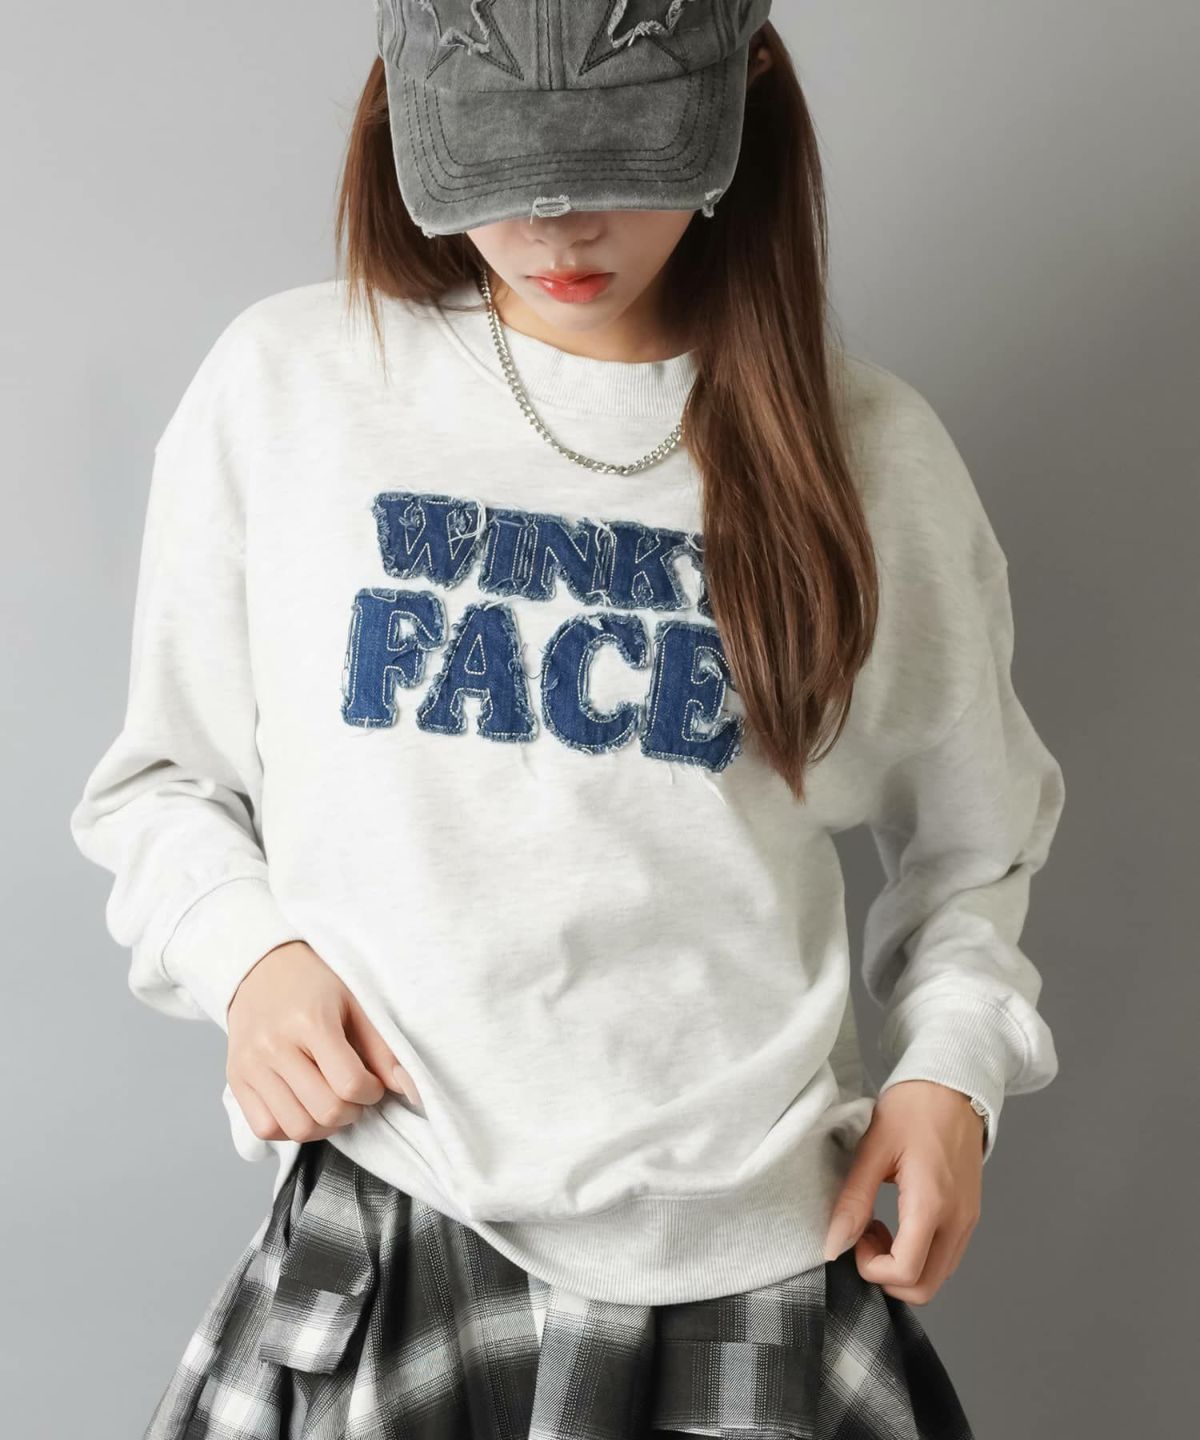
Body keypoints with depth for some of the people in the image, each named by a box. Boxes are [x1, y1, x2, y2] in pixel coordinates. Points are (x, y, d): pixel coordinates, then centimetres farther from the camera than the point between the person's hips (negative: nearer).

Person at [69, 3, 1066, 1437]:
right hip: (382, 1223, 0)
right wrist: (247, 954, -9)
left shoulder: (866, 448, 1)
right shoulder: (286, 381, -1)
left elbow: (971, 837, 13)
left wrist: (952, 1064, -2)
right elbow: (159, 778, 8)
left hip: (757, 1253, 1)